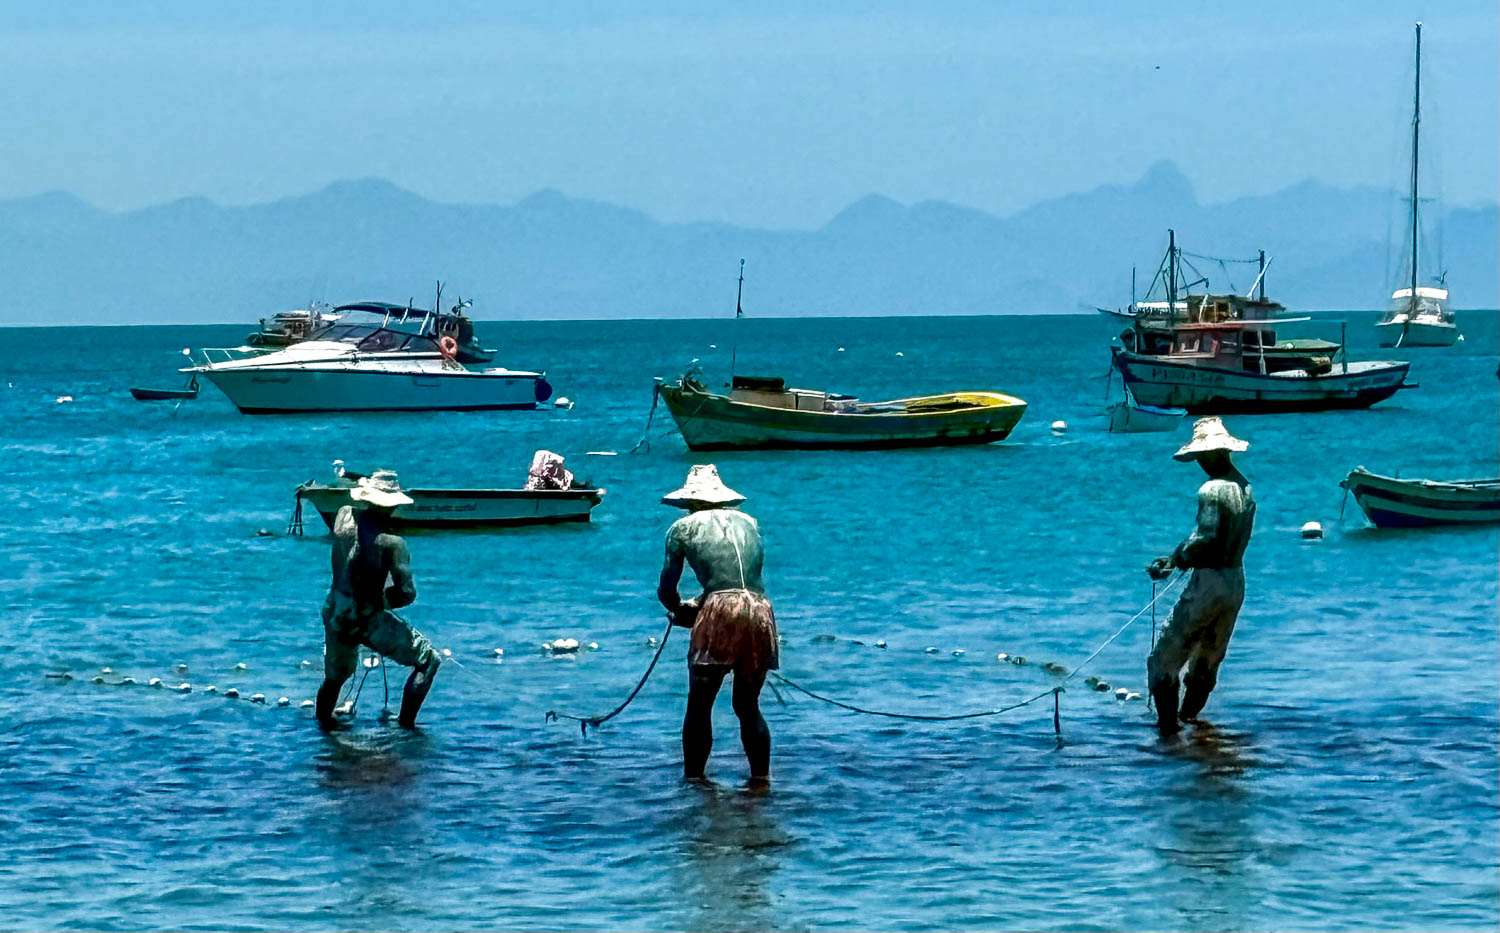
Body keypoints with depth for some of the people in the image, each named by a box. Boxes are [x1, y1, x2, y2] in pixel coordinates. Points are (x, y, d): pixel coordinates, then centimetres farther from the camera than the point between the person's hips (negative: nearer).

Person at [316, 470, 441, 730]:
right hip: (368, 621, -6)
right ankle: (405, 724, 11)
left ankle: (323, 723, 46)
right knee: (428, 660, 10)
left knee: (335, 674, 31)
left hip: (334, 616, 6)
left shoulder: (344, 516, -7)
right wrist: (383, 599, 1)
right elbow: (407, 594, -18)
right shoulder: (391, 542, -21)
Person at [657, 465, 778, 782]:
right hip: (761, 613, 4)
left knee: (699, 706, 7)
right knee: (748, 706, 18)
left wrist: (681, 610, 35)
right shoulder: (748, 522, 23)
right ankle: (761, 777, 17)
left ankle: (693, 779, 8)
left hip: (720, 613, -4)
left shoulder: (684, 527, 12)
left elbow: (666, 590, 13)